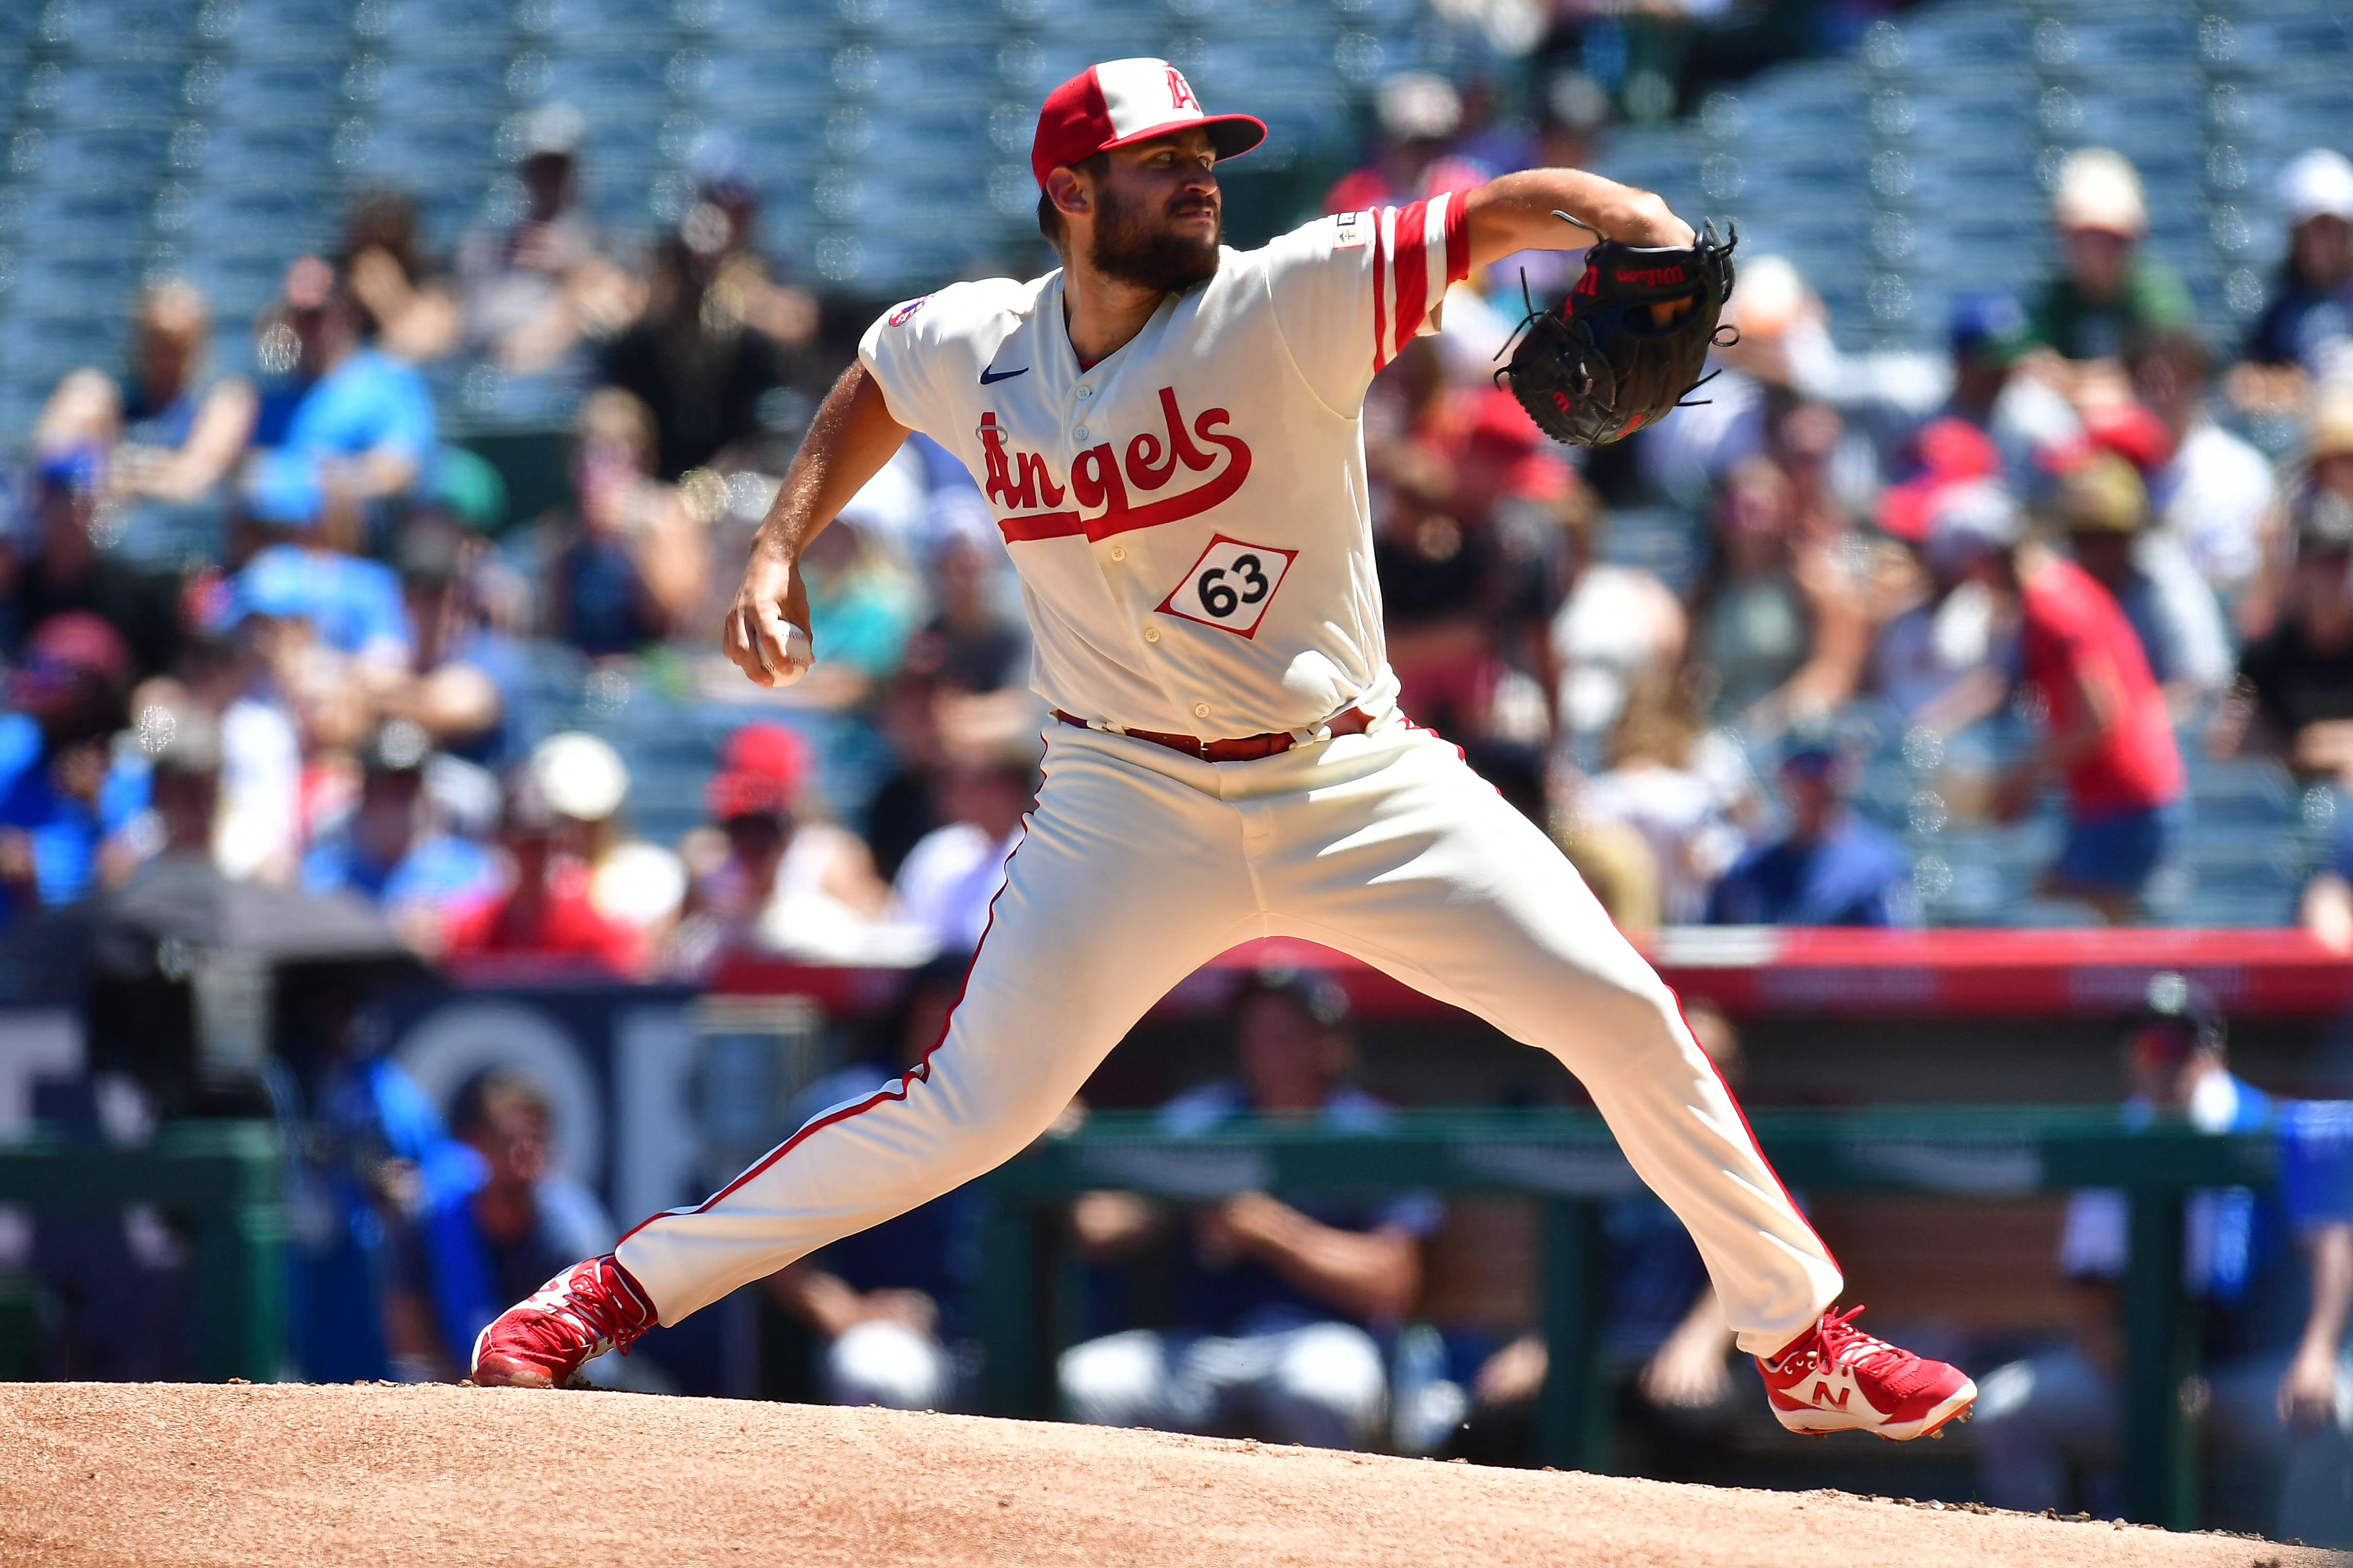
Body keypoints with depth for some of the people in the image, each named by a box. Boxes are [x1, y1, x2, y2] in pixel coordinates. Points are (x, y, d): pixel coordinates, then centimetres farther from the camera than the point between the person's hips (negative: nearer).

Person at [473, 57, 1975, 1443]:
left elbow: (1503, 214, -24)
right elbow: (869, 391, 19)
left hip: (1358, 786, 0)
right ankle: (613, 1292, 6)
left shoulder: (1287, 304, -14)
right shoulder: (971, 348, -4)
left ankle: (1801, 1339, 8)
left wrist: (1639, 223, -44)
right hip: (1132, 803, 0)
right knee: (968, 1111, -7)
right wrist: (780, 554, 8)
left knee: (1624, 1015, -8)